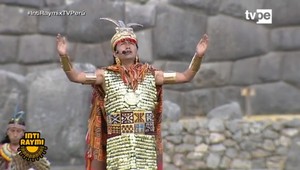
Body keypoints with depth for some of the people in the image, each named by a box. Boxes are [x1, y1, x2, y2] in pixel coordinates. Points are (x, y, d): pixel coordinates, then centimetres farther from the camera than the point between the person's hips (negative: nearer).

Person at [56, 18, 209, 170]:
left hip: (146, 147, 2)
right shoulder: (106, 76, 6)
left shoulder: (151, 75, 10)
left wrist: (198, 55, -7)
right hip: (118, 146, -2)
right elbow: (75, 76, -4)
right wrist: (64, 55, -20)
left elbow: (185, 76, 7)